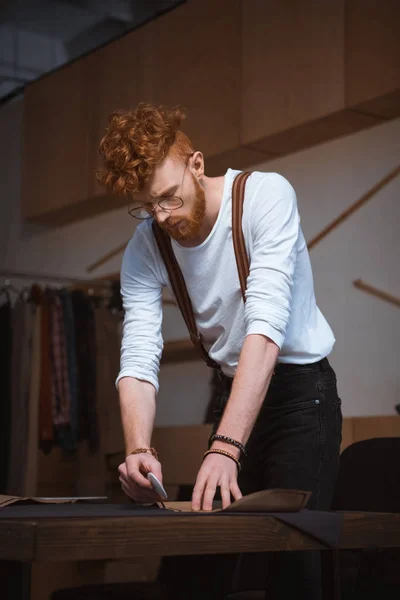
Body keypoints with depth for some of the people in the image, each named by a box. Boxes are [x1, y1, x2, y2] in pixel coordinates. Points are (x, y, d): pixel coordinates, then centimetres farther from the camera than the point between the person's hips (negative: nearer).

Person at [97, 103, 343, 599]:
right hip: (235, 390, 4)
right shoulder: (144, 250, -8)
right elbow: (138, 360, -15)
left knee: (289, 550, -13)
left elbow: (265, 326, -32)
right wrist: (139, 450, -35)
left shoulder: (265, 195, -22)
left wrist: (227, 447, -41)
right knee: (199, 558, 3)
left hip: (301, 386, -4)